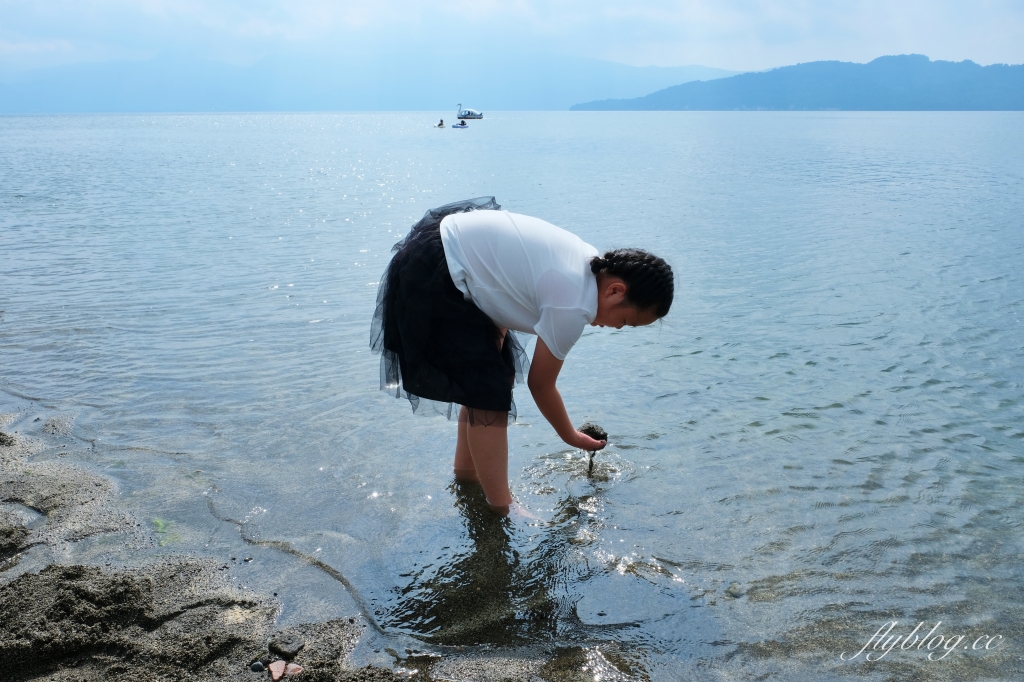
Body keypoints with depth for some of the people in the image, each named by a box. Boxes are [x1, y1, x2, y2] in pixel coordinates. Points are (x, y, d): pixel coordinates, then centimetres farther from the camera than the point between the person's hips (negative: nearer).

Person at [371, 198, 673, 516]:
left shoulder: (593, 262, 2)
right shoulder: (574, 306, -23)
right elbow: (540, 383, -9)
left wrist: (498, 331, 5)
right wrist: (572, 437, 6)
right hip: (432, 276, -10)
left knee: (496, 375, 16)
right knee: (489, 395, -7)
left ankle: (466, 469, 32)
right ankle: (501, 512, 2)